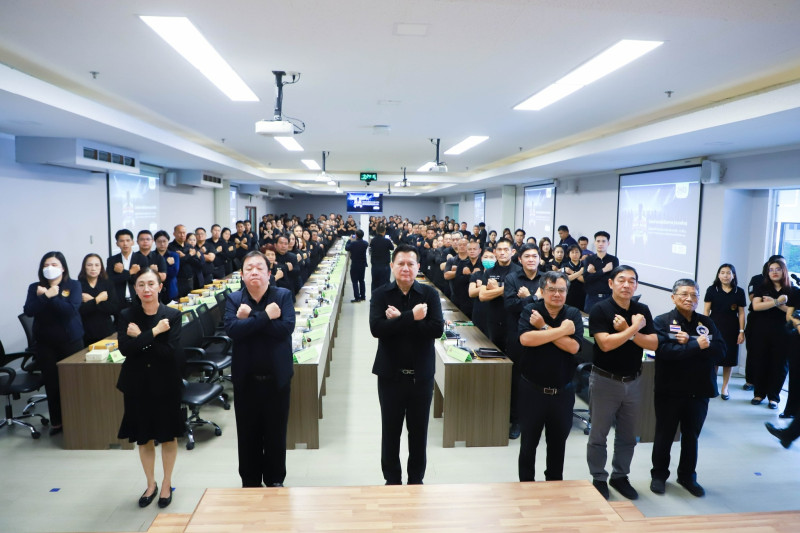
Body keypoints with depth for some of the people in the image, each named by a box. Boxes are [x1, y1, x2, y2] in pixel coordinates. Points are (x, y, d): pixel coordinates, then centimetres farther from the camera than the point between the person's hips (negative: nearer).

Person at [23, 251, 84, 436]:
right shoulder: (35, 287, 5)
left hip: (71, 341, -2)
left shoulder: (73, 285, -2)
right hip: (45, 343, 2)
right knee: (52, 383, 6)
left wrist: (49, 296, -15)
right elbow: (29, 311, -9)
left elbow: (71, 309, -17)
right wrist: (45, 295, -17)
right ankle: (56, 422, 19)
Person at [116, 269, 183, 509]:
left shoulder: (173, 315, -8)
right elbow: (124, 348, -17)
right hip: (137, 384, 2)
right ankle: (151, 484, 35)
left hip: (166, 383, -2)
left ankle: (166, 484, 31)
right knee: (143, 437, 15)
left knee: (168, 435, 10)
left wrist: (141, 338, -18)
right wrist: (153, 332, -24)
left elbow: (171, 351, -18)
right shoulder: (127, 315, -3)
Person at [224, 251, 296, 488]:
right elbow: (232, 329, -18)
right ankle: (250, 481, 32)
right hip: (246, 378, 1)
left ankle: (275, 480, 31)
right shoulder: (233, 299, 0)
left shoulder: (283, 295, -4)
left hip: (277, 377, -1)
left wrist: (250, 318, -19)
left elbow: (286, 328, -19)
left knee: (276, 432, 12)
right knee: (248, 433, 14)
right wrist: (265, 316, -22)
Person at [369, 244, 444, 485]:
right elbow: (376, 328, -20)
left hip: (421, 374, 1)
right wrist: (412, 317, -25)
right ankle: (392, 479, 32)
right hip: (390, 374, 0)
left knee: (419, 431, 14)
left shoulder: (430, 294, -2)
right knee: (390, 430, 13)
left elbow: (437, 328, -17)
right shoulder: (380, 294, -4)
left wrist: (399, 321, -20)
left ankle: (416, 479, 33)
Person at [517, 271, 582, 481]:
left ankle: (554, 483, 39)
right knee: (529, 441, 13)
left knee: (558, 442, 19)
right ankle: (526, 483, 32)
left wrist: (544, 327, -20)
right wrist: (561, 330, -21)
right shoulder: (530, 311, -8)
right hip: (532, 390, -2)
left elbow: (574, 346, -17)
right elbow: (525, 339, -27)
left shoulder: (573, 314, -2)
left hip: (563, 391, 2)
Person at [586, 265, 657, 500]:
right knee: (599, 435, 7)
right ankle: (599, 479, 23)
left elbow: (653, 343, -7)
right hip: (605, 380, -4)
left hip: (633, 381, 5)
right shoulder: (600, 309, -13)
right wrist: (634, 328, -19)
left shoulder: (642, 310, 2)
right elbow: (605, 344, -23)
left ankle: (620, 476, 33)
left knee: (628, 435, 16)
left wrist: (627, 330, -19)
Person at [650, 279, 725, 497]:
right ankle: (659, 475, 28)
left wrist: (688, 344, -19)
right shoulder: (662, 321, -6)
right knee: (664, 436, 10)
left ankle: (687, 476, 34)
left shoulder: (707, 323, 6)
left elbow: (720, 351, -8)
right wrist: (696, 346, -21)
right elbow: (664, 350, -21)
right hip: (670, 390, -3)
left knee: (691, 436, 16)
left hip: (699, 390, 3)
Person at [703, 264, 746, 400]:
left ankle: (725, 387, 18)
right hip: (714, 328, -1)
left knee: (728, 360, 6)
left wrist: (742, 331, 1)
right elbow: (706, 311, 1)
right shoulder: (712, 290, 0)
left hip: (731, 330, 1)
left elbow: (741, 313, 5)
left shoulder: (739, 292, 4)